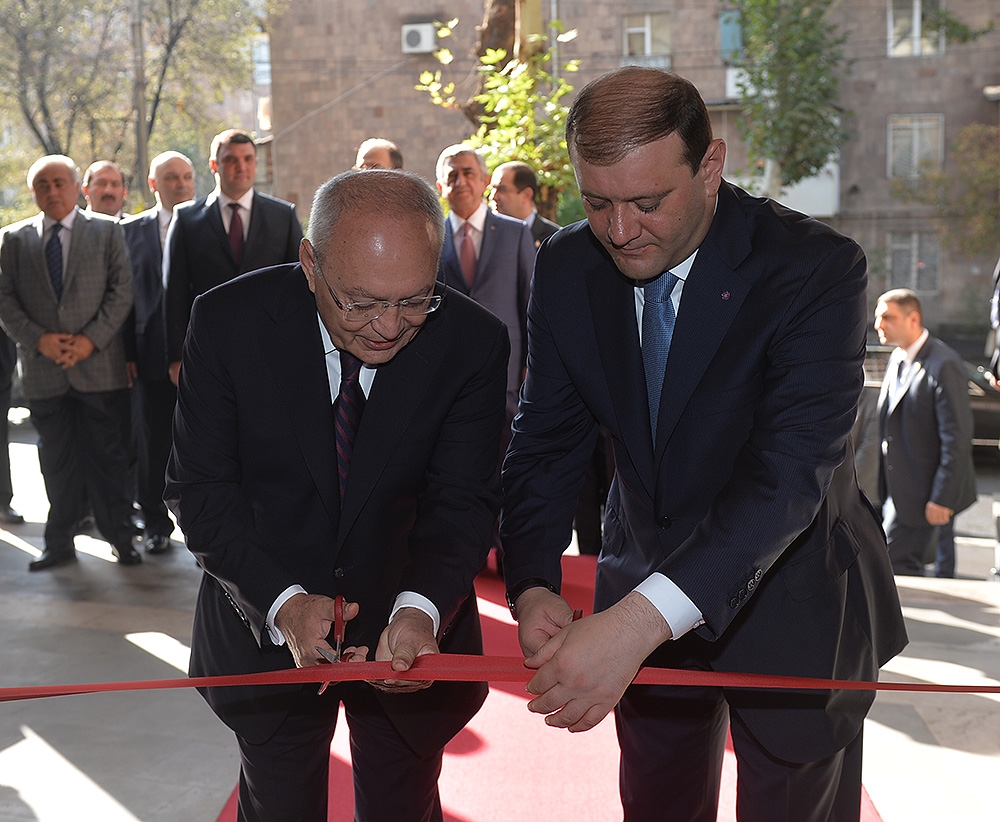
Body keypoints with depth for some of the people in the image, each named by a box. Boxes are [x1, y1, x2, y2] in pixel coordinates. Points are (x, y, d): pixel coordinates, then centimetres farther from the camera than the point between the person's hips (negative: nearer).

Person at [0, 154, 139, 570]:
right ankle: (60, 543, 18)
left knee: (107, 457, 3)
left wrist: (91, 339, -11)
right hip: (43, 370, 2)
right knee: (56, 460, 8)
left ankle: (119, 536, 14)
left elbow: (121, 291, -1)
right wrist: (39, 339, -9)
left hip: (99, 365, -2)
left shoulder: (107, 231, 6)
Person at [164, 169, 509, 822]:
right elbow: (200, 490, -14)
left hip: (417, 628, 1)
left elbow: (463, 499, -16)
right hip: (267, 625, 0)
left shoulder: (474, 341, -17)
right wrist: (284, 601, -29)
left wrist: (422, 608, -35)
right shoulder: (229, 321, -18)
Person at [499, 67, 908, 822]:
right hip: (644, 599, 4)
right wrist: (533, 587, -27)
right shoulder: (566, 269, -10)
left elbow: (791, 470, -35)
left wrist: (641, 619, -46)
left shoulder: (817, 270, -25)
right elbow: (547, 446, -8)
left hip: (791, 611, -3)